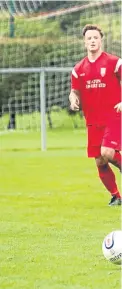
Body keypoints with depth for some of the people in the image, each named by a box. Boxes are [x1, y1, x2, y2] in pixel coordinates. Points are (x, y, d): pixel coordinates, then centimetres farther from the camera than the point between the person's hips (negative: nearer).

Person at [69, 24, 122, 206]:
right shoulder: (79, 68, 8)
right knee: (99, 162, 4)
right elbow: (75, 91, 16)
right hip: (92, 121, 5)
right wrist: (74, 99, -7)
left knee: (107, 153, -24)